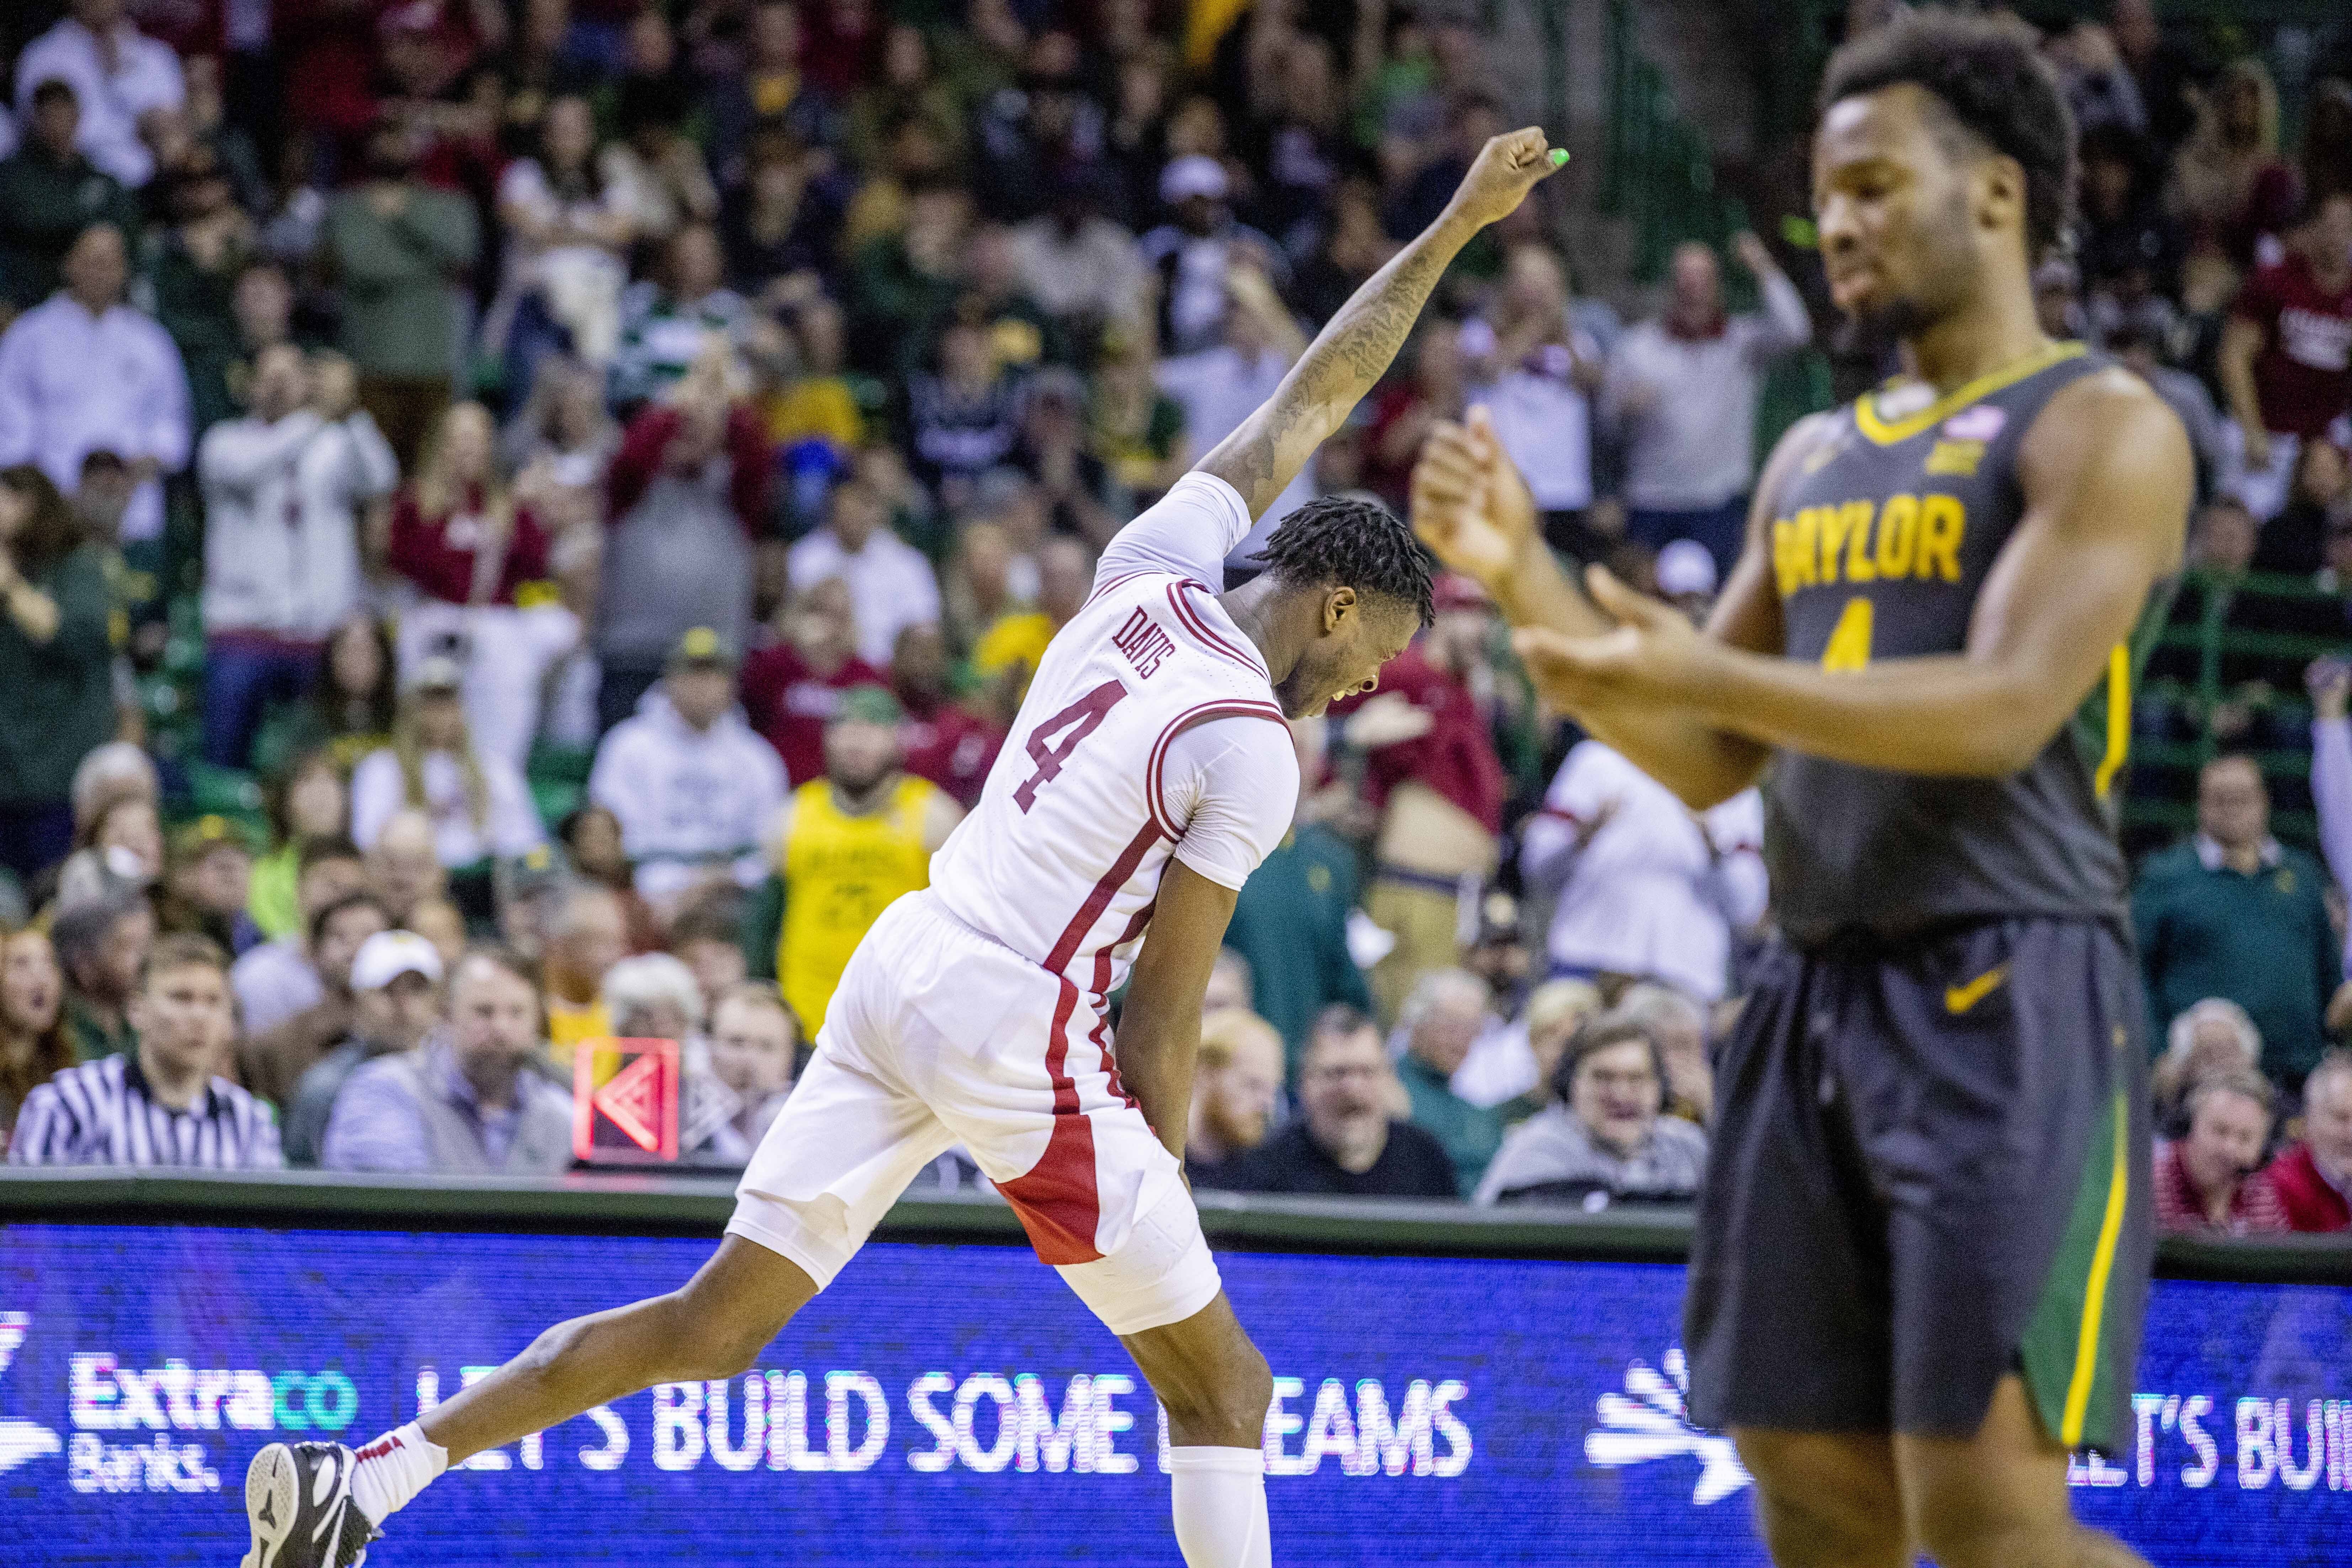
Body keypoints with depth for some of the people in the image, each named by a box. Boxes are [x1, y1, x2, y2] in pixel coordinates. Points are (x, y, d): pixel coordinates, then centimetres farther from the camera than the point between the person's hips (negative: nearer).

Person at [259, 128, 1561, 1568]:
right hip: (1016, 1025, -8)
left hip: (901, 960, 8)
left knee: (715, 1326, 9)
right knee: (1222, 1387, 4)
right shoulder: (1254, 756, -10)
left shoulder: (1159, 570, 10)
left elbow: (1307, 404, 23)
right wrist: (1159, 1198, 2)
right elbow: (1162, 1006, -7)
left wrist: (1453, 228, 30)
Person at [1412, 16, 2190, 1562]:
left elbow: (2006, 710, -17)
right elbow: (1710, 764, 19)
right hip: (1817, 994, 8)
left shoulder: (2102, 429, -4)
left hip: (2007, 994, -8)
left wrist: (1706, 672, -23)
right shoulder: (1815, 461, 20)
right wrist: (1523, 575, 6)